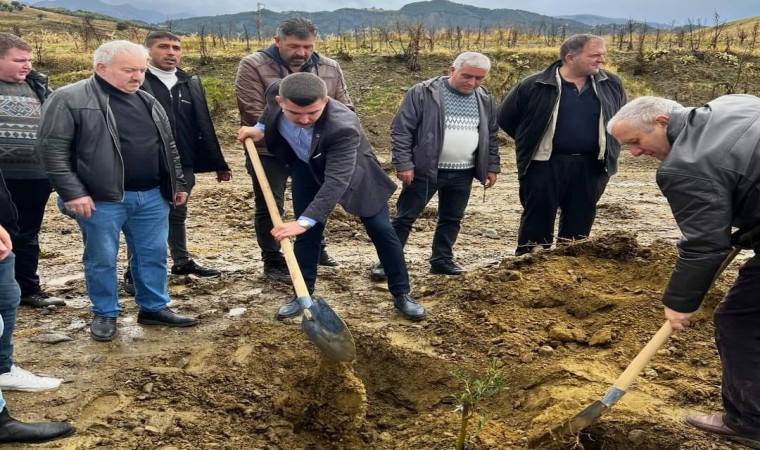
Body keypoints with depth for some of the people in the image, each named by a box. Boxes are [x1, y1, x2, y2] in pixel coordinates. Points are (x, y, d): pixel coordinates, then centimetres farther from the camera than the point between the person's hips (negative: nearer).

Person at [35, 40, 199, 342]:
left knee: (153, 255, 11)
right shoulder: (69, 99, -9)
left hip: (152, 196, 6)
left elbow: (168, 146, 18)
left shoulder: (148, 101, 12)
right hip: (102, 200, -5)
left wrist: (178, 184, 16)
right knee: (101, 259, 6)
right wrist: (72, 193, -16)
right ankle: (105, 314, 23)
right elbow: (52, 149, -12)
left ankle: (154, 308, 26)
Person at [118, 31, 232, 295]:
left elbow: (204, 125, 11)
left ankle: (182, 262, 33)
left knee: (178, 215, 18)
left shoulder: (191, 83, 10)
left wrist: (218, 163, 10)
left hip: (183, 165, 5)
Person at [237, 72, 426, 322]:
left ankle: (402, 295, 14)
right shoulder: (277, 93, -25)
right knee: (307, 235, 4)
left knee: (381, 231, 0)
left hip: (350, 171, -4)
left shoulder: (342, 126, -43)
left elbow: (336, 181, -46)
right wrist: (261, 128, -12)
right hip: (306, 169, 4)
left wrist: (304, 221, -51)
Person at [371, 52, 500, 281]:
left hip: (463, 174, 5)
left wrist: (491, 167, 12)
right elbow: (401, 129, -11)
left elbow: (491, 136, 15)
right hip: (425, 170, -4)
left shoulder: (485, 99, 5)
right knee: (405, 218, 1)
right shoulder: (423, 92, -12)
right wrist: (403, 164, -15)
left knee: (451, 219, 14)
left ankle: (442, 260, 29)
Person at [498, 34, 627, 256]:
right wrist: (531, 142, 6)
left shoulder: (611, 85, 4)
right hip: (544, 165, -3)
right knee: (538, 220, 4)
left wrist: (610, 151, 12)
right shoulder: (535, 85, -8)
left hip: (590, 167, 4)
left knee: (579, 222, 12)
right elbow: (506, 118, 2)